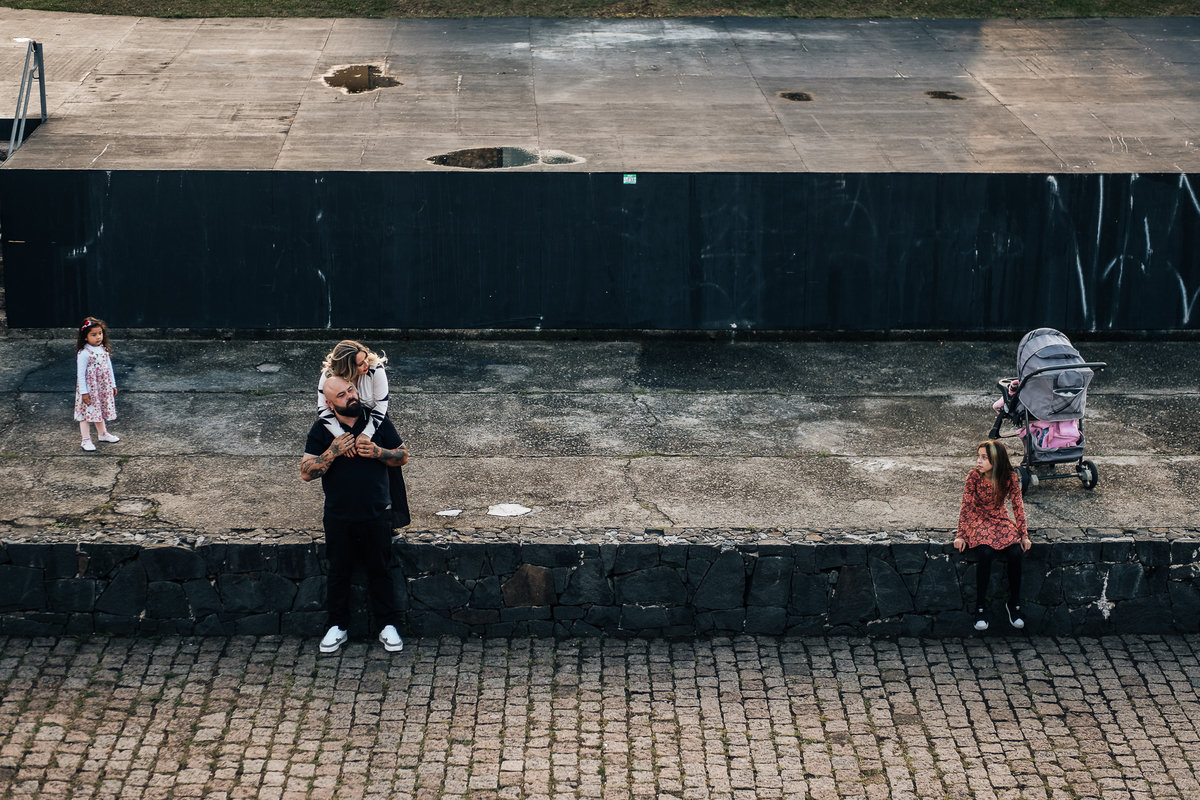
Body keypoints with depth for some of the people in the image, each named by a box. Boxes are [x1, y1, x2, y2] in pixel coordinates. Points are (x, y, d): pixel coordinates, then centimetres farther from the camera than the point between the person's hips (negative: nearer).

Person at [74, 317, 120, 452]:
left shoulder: (104, 350, 2)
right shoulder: (84, 354, -20)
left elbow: (109, 367, 12)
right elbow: (80, 374, -17)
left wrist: (113, 385, 15)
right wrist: (83, 392, -17)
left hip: (104, 388, 7)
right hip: (89, 388, -7)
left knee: (100, 410, 21)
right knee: (87, 411, 1)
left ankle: (102, 433, 38)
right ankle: (85, 440, 7)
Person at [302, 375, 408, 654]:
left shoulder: (378, 421, -3)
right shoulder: (322, 429, -5)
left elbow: (403, 456, 2)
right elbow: (306, 473, -10)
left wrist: (377, 452, -17)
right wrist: (333, 451, -23)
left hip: (377, 513, 0)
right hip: (338, 516, 0)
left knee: (380, 570, 9)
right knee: (338, 571, 11)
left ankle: (387, 626, 21)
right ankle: (338, 627, 25)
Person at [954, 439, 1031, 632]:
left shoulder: (1010, 477, -9)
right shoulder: (974, 476, -14)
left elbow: (1018, 505, -4)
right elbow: (966, 506, -11)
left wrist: (1024, 535, -7)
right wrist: (960, 535, -15)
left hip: (1001, 520, 2)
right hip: (977, 521, -2)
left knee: (1015, 553, -27)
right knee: (986, 553, -33)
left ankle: (1014, 603, -6)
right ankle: (980, 607, -20)